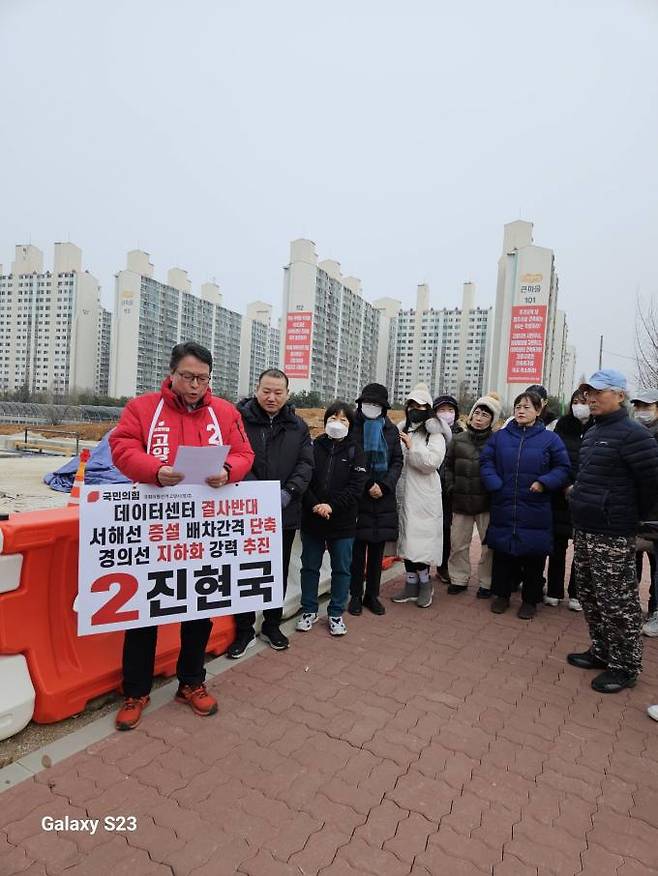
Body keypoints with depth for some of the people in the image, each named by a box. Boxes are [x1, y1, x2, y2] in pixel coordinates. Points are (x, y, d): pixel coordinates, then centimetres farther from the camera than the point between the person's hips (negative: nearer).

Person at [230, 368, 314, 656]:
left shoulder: (297, 425, 6)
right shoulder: (239, 419, -6)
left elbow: (306, 463, 2)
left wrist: (289, 492, -13)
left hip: (285, 513, 4)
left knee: (279, 572, 16)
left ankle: (272, 625, 35)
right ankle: (244, 630, 24)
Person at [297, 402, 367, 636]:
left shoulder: (355, 452, 0)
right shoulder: (313, 447, 0)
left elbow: (356, 487, -9)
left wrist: (332, 506, -19)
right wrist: (314, 506, -19)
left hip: (343, 522, 0)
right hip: (311, 519, 0)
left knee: (342, 569, 9)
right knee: (310, 567, 12)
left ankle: (336, 613, 25)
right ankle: (309, 610, 28)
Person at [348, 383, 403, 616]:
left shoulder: (391, 430, 10)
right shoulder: (352, 426, -2)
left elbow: (397, 461, 6)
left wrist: (385, 486, -9)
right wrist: (368, 485, -13)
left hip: (384, 499, 3)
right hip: (358, 497, -3)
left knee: (377, 549, 9)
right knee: (358, 548, 2)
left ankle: (372, 595, 22)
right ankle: (355, 595, 16)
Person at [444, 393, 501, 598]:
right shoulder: (458, 440, 5)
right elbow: (448, 466, 13)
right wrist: (450, 488, 5)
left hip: (486, 502, -3)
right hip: (461, 502, 3)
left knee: (489, 544, 6)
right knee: (458, 543, 11)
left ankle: (486, 583, 21)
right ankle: (459, 579, 26)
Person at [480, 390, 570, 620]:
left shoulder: (550, 439, 1)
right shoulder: (500, 437, 7)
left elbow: (562, 468, 2)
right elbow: (486, 462, 6)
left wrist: (544, 482, -14)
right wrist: (495, 485, -8)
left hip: (535, 510, -2)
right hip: (503, 508, 2)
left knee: (534, 557, 7)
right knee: (502, 553, 11)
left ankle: (530, 600, 24)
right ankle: (502, 594, 27)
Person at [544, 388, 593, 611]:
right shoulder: (562, 426, 7)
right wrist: (566, 486, -8)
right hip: (561, 495, 2)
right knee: (558, 545, 7)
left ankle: (576, 593, 19)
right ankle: (553, 592, 17)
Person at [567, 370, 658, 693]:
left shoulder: (632, 434, -15)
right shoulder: (593, 433, 14)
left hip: (612, 536, -9)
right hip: (584, 530, 9)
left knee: (618, 603, 1)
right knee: (590, 595, 18)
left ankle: (625, 666, 16)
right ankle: (601, 651, 33)